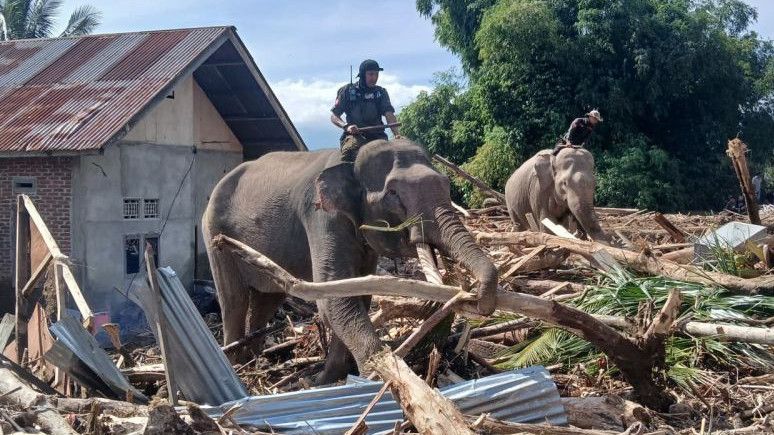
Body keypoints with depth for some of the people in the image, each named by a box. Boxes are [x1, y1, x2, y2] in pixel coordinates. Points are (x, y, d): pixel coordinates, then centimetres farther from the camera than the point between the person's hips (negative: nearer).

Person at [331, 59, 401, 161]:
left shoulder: (381, 92, 15)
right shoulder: (347, 91, 9)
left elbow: (389, 115, 0)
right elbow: (334, 116, 7)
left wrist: (396, 133, -20)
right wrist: (346, 126, -15)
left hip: (377, 136, 2)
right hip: (354, 134, -2)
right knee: (349, 151, -37)